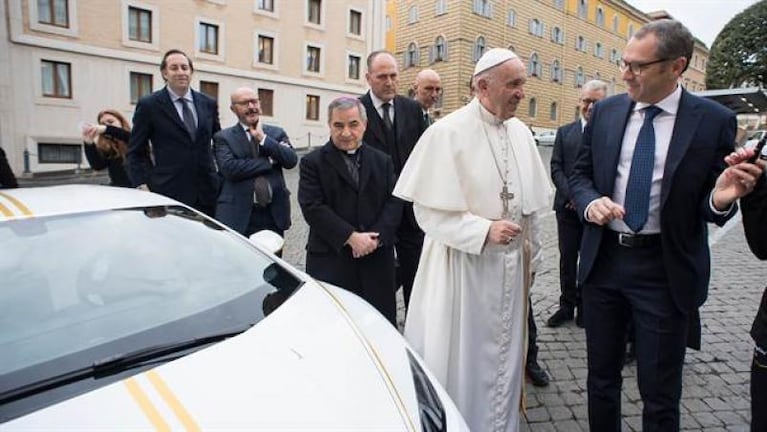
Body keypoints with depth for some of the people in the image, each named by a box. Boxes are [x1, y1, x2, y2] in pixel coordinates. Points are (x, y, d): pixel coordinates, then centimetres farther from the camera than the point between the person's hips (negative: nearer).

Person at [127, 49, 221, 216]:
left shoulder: (208, 104, 11)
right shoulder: (148, 105, 1)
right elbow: (136, 152, 4)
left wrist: (220, 178, 11)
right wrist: (142, 185, -6)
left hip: (207, 193, 3)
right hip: (169, 192, -3)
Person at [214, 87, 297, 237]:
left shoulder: (277, 133, 11)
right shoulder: (223, 137, 2)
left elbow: (291, 160, -4)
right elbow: (229, 168, -15)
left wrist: (263, 138, -9)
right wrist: (269, 161, -9)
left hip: (274, 214, 3)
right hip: (238, 216, -3)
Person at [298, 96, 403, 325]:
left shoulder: (382, 161, 12)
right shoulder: (312, 163, 1)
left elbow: (394, 202, 4)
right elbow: (313, 208, -9)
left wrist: (376, 237, -12)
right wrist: (351, 237, -16)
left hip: (377, 257, 3)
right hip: (330, 259, -2)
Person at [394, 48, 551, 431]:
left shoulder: (521, 133, 5)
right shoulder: (447, 133, -13)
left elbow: (532, 203, 11)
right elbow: (429, 210, -14)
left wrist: (530, 256, 15)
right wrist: (484, 231, -21)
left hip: (510, 265, 6)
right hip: (462, 264, -5)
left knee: (502, 355, 19)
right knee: (459, 357, 9)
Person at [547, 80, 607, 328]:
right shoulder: (565, 132, 8)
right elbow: (556, 168, 2)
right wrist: (570, 195, -11)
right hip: (568, 207, 3)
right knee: (567, 258, 9)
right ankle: (567, 305, 22)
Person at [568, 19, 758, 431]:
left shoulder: (714, 121, -7)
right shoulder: (605, 111, 1)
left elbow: (710, 202, -1)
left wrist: (720, 200, -24)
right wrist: (590, 202, -14)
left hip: (666, 270, -2)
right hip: (603, 259, 3)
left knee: (660, 395, 12)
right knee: (601, 377, 19)